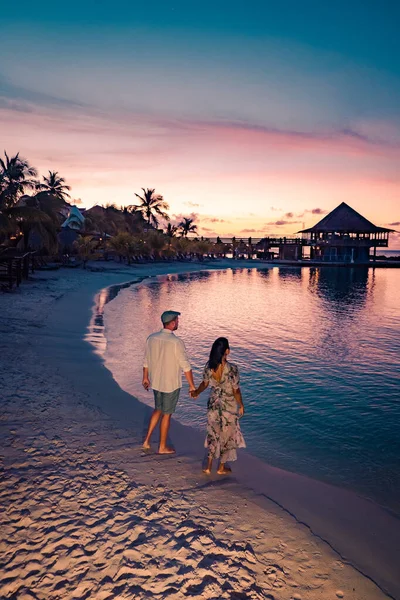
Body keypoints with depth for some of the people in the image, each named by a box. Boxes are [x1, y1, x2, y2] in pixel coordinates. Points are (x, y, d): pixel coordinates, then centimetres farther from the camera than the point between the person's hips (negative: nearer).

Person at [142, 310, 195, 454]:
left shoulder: (151, 338, -5)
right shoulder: (176, 342, -22)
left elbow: (146, 361, 6)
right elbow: (186, 366, -18)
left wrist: (145, 378, 20)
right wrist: (192, 385, -8)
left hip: (156, 382, 5)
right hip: (171, 384, -5)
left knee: (158, 409, 25)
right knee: (166, 414, 11)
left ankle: (147, 440, 25)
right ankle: (162, 447, 26)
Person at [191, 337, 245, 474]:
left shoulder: (208, 366, -13)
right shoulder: (232, 369, -25)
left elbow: (205, 383, 1)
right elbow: (236, 391, -16)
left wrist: (196, 393, 17)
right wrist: (241, 405, -1)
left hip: (213, 405, 4)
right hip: (229, 406, -4)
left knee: (213, 434, 21)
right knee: (227, 435, 17)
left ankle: (209, 466, 25)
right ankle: (222, 467, 31)